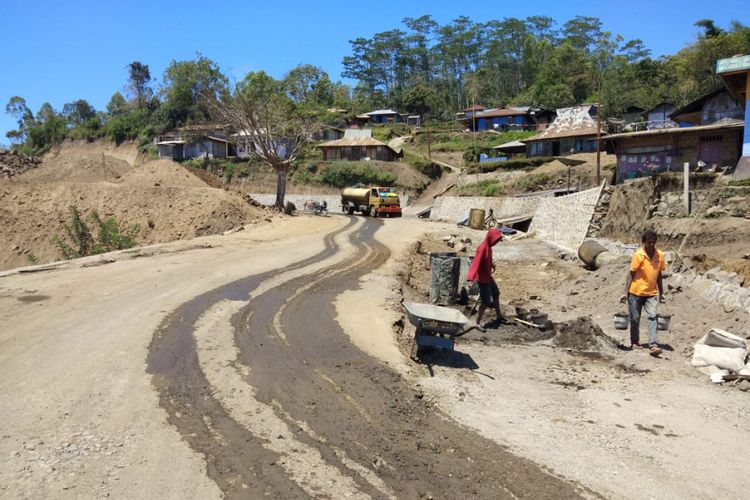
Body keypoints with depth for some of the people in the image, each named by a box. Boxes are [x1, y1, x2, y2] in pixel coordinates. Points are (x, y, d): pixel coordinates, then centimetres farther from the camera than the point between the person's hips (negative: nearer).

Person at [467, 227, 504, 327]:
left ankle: (499, 316, 39)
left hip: (488, 277, 10)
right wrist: (471, 277, -47)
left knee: (496, 294, 22)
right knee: (486, 301, -6)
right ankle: (477, 323, 1)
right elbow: (476, 263, -36)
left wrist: (492, 265, 40)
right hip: (482, 279, -10)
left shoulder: (488, 247, 2)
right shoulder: (482, 248, -26)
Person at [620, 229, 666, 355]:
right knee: (635, 319, 7)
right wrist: (626, 293, -10)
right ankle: (634, 343, 25)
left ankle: (653, 345, -17)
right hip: (636, 292, -2)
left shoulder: (660, 255, -1)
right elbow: (631, 274, -7)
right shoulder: (638, 255, -12)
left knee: (652, 317, -13)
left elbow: (659, 275, 10)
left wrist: (661, 292, 13)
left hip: (651, 293, 2)